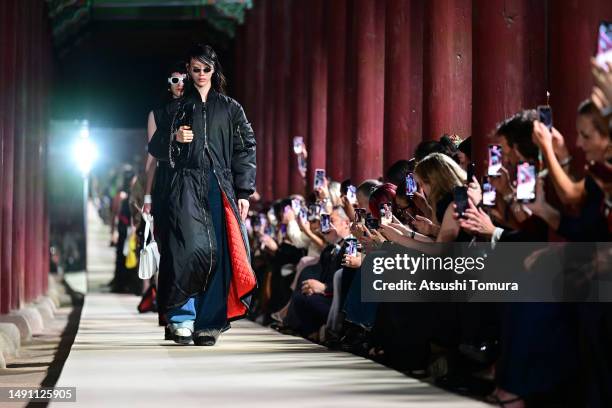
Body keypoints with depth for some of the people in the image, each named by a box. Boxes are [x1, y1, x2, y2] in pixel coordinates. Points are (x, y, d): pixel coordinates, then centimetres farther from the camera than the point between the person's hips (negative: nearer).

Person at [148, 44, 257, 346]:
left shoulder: (230, 108, 13)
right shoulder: (177, 108, 14)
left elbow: (245, 150, 9)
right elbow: (155, 148, 15)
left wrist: (244, 192, 0)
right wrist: (174, 138, -6)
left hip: (220, 187, 1)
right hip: (187, 187, -1)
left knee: (219, 252, -7)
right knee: (194, 247, -19)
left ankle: (208, 324, -1)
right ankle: (182, 317, -11)